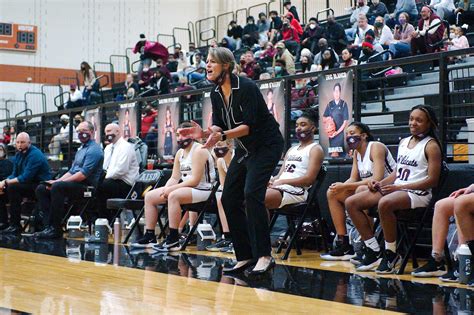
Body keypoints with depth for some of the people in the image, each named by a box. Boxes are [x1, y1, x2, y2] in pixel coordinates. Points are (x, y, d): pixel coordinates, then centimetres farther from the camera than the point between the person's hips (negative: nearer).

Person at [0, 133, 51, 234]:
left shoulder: (35, 155, -17)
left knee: (13, 187, -31)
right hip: (26, 184, 9)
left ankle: (15, 225, -27)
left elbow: (25, 178, -25)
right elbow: (14, 174, 11)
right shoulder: (19, 154, 10)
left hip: (40, 186, -9)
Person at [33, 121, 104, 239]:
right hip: (74, 184, 10)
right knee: (41, 188, -2)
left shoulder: (94, 150, -9)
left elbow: (84, 174, -19)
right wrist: (57, 181, 4)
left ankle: (55, 229, -29)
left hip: (86, 187, -10)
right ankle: (50, 223, -14)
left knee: (57, 187, -33)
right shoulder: (81, 150, 24)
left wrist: (59, 182, -17)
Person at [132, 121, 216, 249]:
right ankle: (149, 237, 3)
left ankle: (173, 240, -33)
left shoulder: (198, 151, -14)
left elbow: (195, 180, -21)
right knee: (149, 196, 2)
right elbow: (174, 178, 11)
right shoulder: (180, 152, 13)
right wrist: (165, 189, -10)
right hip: (185, 188, 10)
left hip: (202, 190, -10)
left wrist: (171, 189, -22)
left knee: (173, 196, -37)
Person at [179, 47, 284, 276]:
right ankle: (245, 257, 8)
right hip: (245, 149, 9)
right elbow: (219, 125, 2)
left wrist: (222, 136, -38)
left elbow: (250, 125, -27)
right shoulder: (215, 94, 1)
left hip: (267, 144, -8)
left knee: (252, 193, -24)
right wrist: (204, 133, -18)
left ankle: (264, 256, -21)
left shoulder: (246, 87, -22)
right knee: (229, 199, 2)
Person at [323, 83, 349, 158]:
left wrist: (338, 131, -10)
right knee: (332, 153, 0)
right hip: (331, 132, 3)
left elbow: (346, 121, -3)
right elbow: (324, 119, 15)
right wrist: (327, 119, -8)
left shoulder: (344, 104, 0)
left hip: (340, 132, -3)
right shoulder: (330, 105, 10)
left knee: (339, 154, -8)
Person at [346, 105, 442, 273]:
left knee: (384, 204, -40)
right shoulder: (404, 142, 19)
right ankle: (374, 251, -3)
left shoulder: (431, 146, -3)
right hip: (395, 189, 8)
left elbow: (432, 180, -11)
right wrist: (380, 183, 2)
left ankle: (391, 254, -22)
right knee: (351, 203, -6)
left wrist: (399, 187, -16)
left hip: (417, 193, -8)